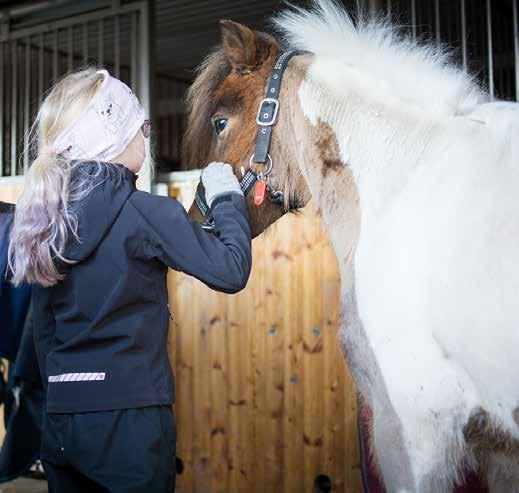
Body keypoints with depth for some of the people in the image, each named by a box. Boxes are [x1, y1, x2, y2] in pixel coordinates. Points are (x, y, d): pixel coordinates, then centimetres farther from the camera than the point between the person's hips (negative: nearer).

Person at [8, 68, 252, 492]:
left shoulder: (45, 217, 7)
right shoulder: (145, 212, -14)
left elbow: (43, 329, 12)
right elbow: (230, 272, -13)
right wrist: (227, 199, 1)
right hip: (129, 414, -6)